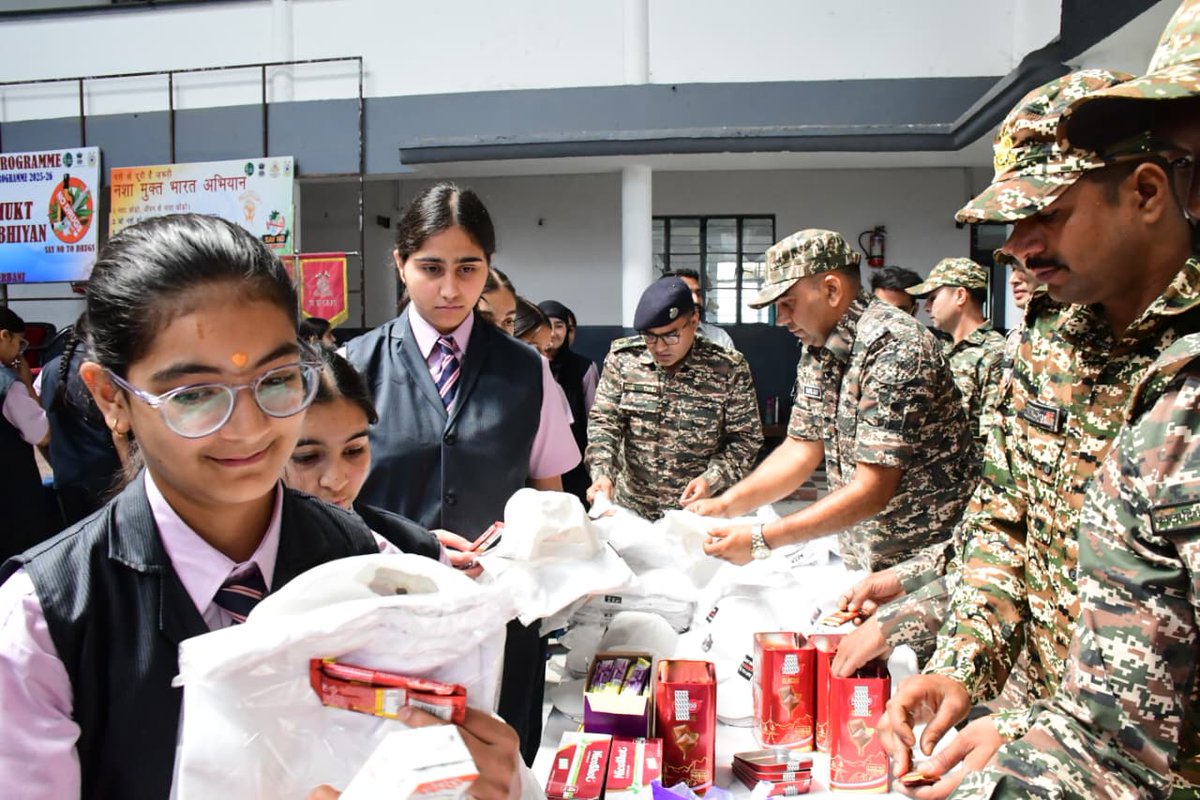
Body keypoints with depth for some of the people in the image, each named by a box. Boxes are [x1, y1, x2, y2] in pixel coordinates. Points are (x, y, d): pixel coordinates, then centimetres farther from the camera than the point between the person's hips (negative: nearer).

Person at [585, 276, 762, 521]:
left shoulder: (729, 368, -10)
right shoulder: (622, 357, -5)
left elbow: (746, 437, -4)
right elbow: (604, 421, -3)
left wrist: (713, 480, -19)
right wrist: (602, 474, -19)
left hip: (698, 511, -3)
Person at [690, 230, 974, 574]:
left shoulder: (894, 348, -24)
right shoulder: (817, 350, 3)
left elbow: (872, 491, -26)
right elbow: (800, 449, 7)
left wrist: (761, 540, -26)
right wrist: (724, 505, -5)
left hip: (922, 562, -7)